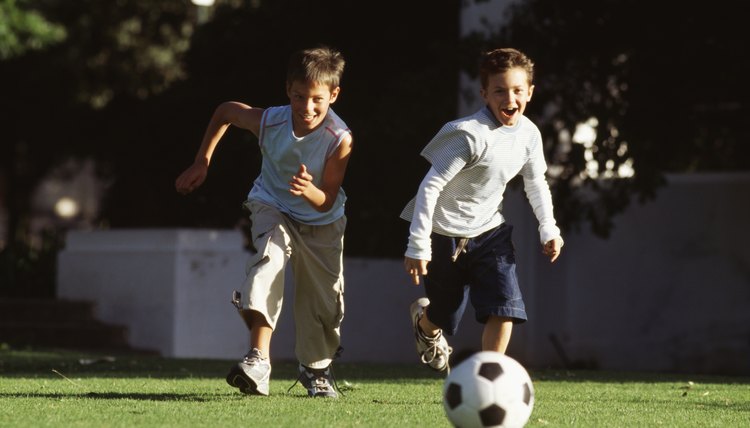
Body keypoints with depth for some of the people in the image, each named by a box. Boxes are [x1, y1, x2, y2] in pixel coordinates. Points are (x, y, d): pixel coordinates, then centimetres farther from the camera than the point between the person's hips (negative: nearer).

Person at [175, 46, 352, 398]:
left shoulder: (340, 139, -30)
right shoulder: (269, 122, -25)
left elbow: (327, 201, -26)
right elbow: (225, 111, -4)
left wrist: (309, 191, -50)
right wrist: (201, 163, -2)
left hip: (321, 222, 1)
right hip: (272, 207, -1)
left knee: (324, 297, 7)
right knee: (268, 260, -30)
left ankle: (316, 369, 37)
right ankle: (258, 360, -42)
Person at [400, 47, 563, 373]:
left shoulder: (529, 134, -5)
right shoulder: (471, 136, -27)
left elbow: (536, 183, 13)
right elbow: (431, 186, -25)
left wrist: (549, 229, 6)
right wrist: (418, 246, -25)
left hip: (490, 230, 5)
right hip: (447, 233, -5)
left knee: (506, 308, -12)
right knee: (446, 315, 9)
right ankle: (424, 321, 48)